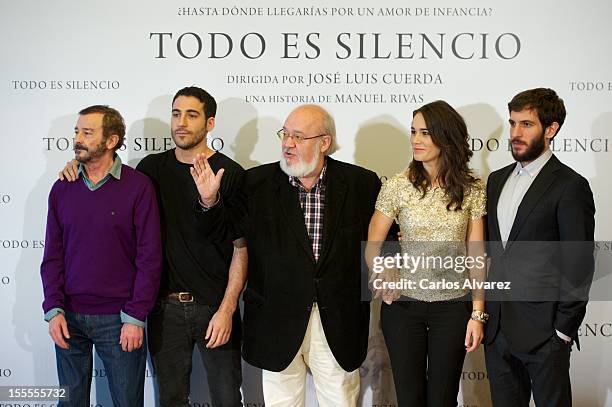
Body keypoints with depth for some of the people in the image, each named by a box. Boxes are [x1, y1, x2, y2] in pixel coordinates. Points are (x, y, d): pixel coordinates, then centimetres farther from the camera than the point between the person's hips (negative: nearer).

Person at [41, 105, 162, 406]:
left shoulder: (138, 186, -7)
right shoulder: (63, 188, 5)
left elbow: (150, 257, -9)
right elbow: (53, 255, 6)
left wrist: (136, 317, -12)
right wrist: (54, 309, -5)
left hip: (119, 320, -3)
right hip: (69, 317, 4)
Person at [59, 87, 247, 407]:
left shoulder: (230, 173, -6)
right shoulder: (153, 167, 6)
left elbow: (242, 248, -7)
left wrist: (227, 309, -13)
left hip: (214, 307, -3)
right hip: (164, 306, 3)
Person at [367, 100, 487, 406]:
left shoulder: (472, 190, -3)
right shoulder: (397, 187, -5)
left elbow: (476, 257, -1)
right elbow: (371, 247, 0)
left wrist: (478, 314, -5)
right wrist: (384, 277, -20)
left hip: (453, 307, 0)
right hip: (403, 305, 0)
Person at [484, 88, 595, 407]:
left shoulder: (570, 186, -9)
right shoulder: (497, 179, 12)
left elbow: (578, 266, -11)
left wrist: (564, 330, -12)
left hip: (542, 332, -6)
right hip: (497, 329, 6)